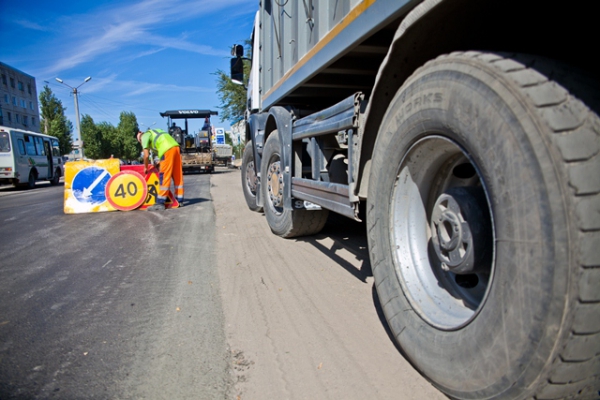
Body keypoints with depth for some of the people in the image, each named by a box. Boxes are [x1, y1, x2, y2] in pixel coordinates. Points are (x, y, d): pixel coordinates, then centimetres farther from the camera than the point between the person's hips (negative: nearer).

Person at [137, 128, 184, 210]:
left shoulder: (144, 136, 10)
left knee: (164, 177, -5)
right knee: (178, 175, 11)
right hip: (175, 147, 8)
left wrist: (145, 167, 17)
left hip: (167, 150, -8)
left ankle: (160, 203, -2)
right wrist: (160, 164, 31)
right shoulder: (154, 132, 33)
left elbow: (146, 155, 2)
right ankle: (179, 200, 17)